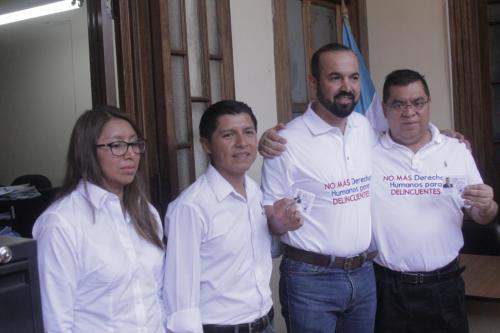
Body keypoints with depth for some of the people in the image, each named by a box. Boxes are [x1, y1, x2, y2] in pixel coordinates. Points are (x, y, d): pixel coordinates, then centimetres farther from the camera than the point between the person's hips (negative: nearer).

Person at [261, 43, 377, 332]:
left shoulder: (367, 129, 4)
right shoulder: (288, 141, -12)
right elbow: (270, 219, -8)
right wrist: (280, 221, -28)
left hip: (365, 274, 5)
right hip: (311, 279, -5)